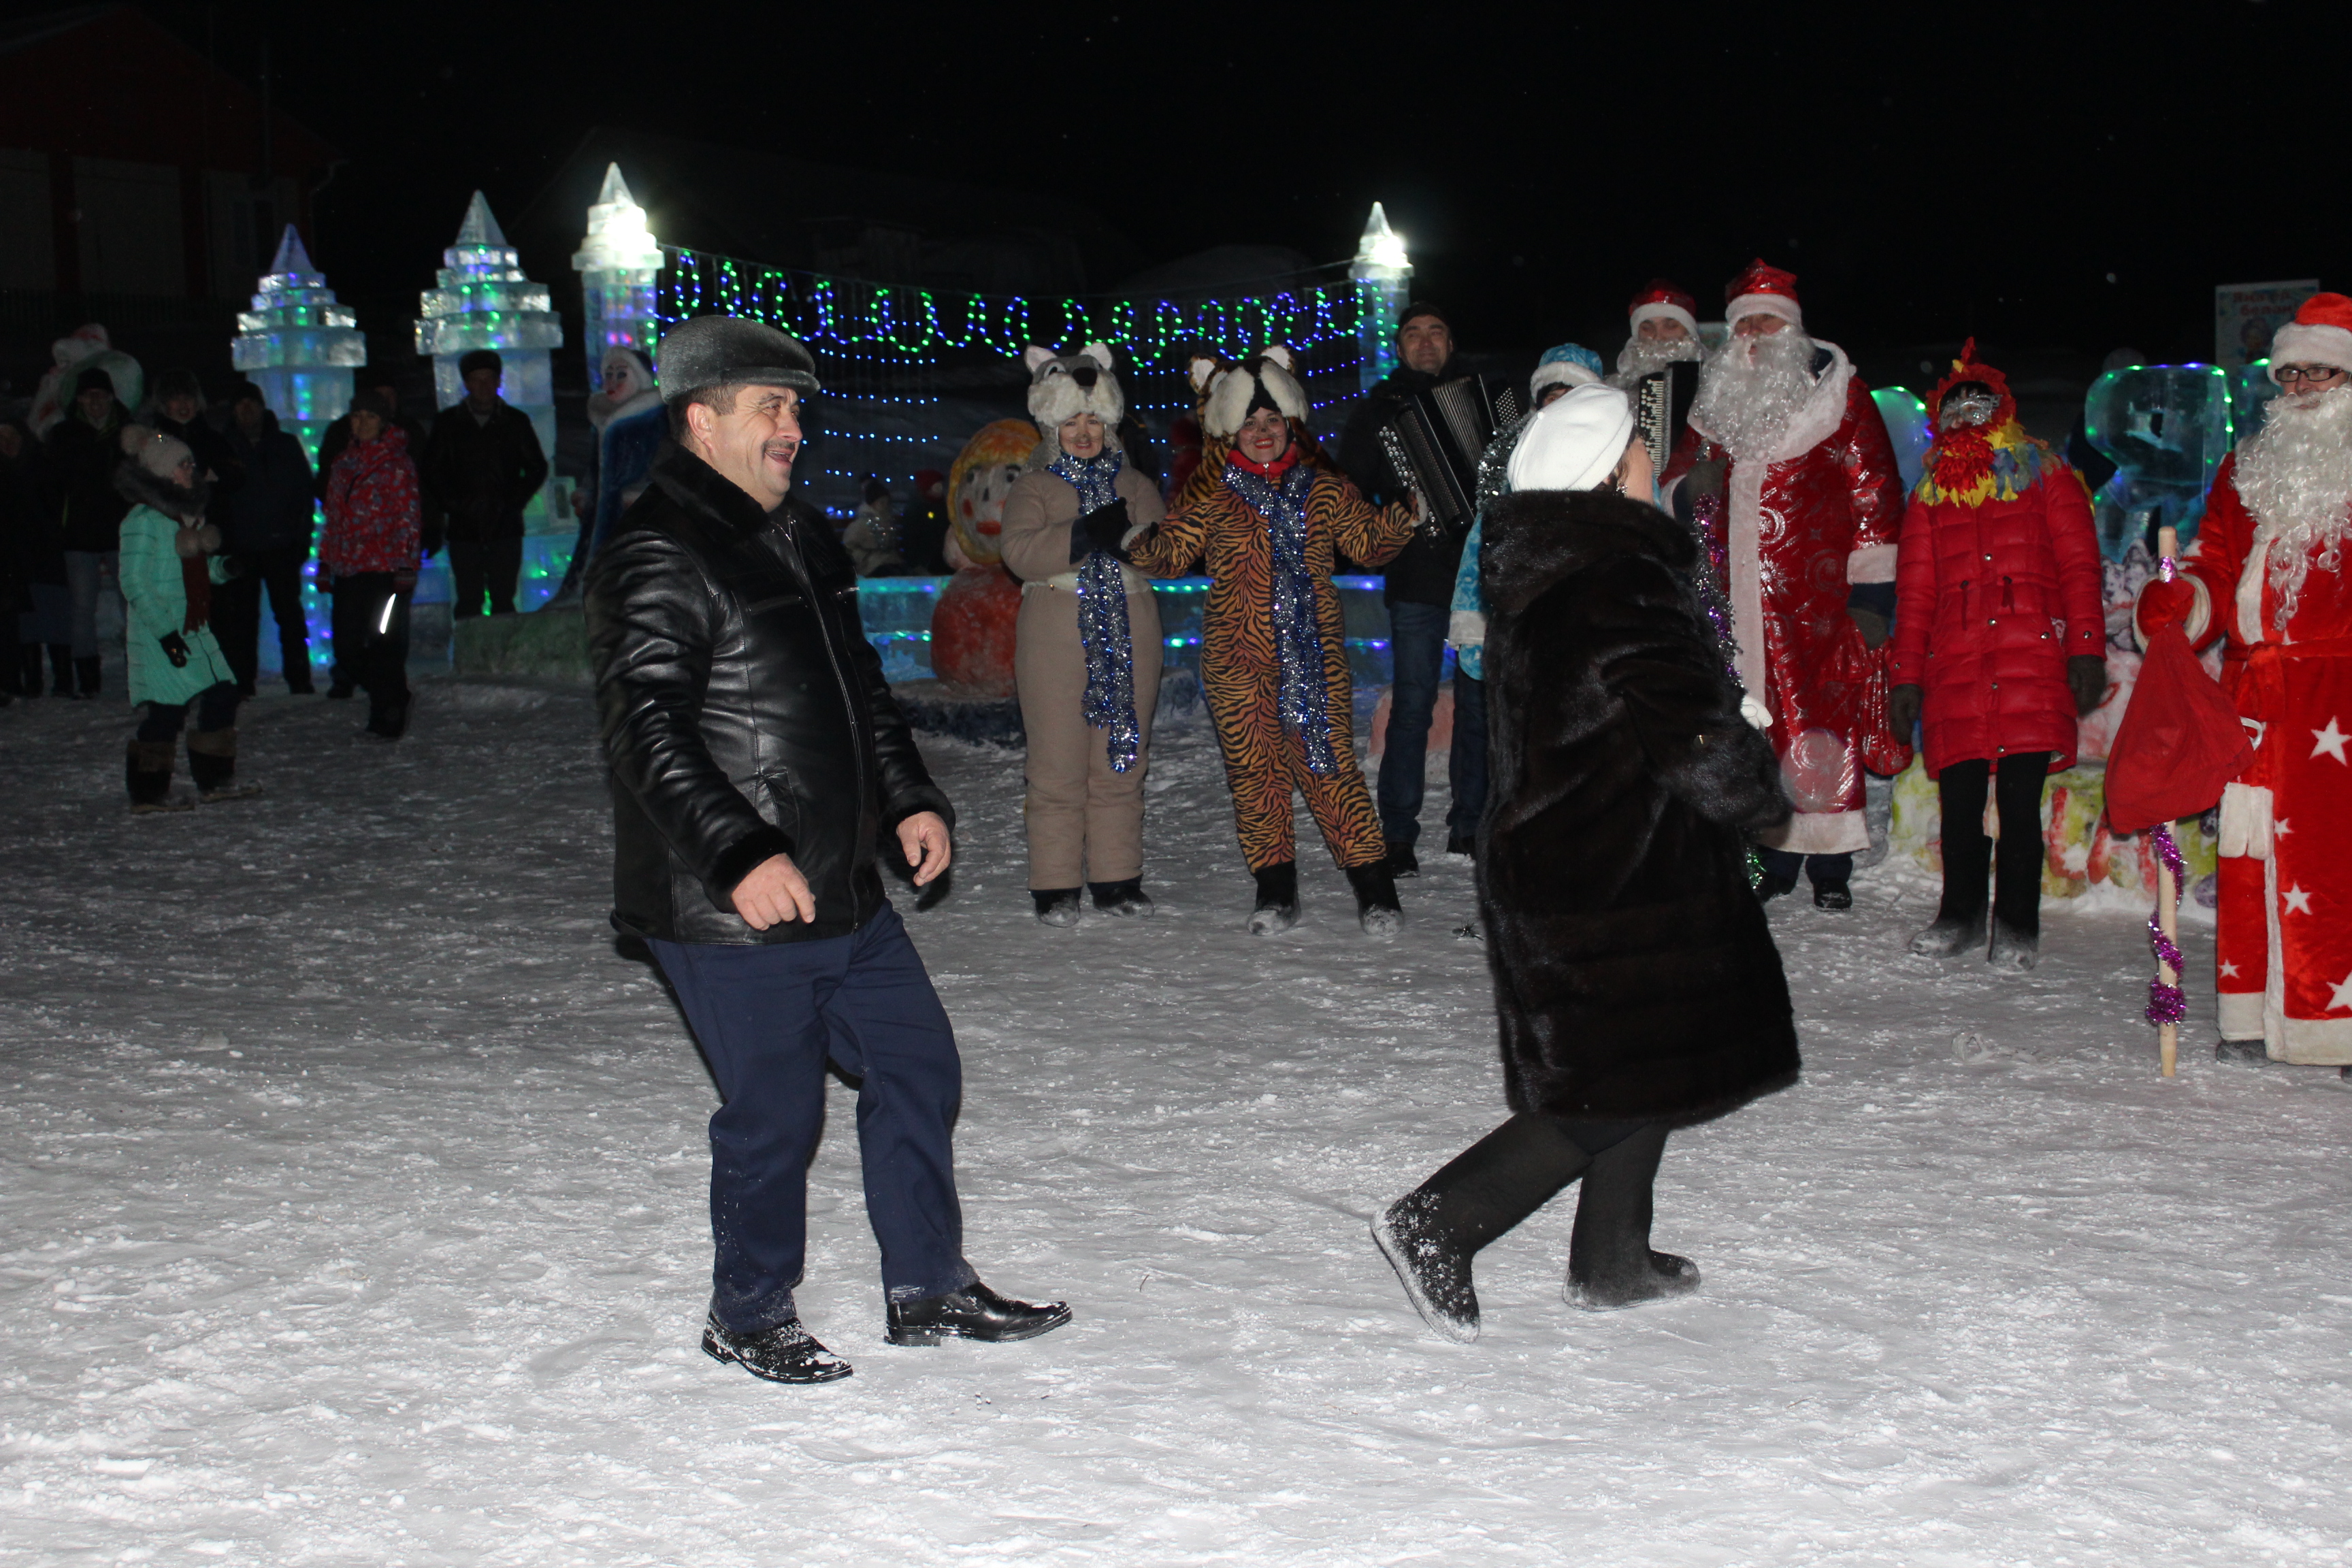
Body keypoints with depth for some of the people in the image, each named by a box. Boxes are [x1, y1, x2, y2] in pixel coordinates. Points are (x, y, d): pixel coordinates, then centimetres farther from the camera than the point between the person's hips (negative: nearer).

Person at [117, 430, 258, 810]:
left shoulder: (188, 513, 13)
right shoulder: (143, 519, -14)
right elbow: (135, 583, -18)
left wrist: (222, 567, 0)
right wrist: (165, 632, -21)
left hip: (194, 629, 9)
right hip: (157, 632, -9)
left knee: (221, 695, 8)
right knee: (165, 709, -7)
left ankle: (215, 781, 19)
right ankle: (148, 793, 2)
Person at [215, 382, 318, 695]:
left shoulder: (286, 446, 10)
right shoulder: (225, 449, 8)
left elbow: (306, 490, 9)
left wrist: (301, 537, 0)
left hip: (281, 547, 0)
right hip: (241, 549, 0)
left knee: (289, 612, -3)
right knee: (241, 616, 0)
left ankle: (299, 678, 0)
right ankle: (241, 679, 4)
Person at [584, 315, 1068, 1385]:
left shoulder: (800, 541, 15)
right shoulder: (653, 562, -14)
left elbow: (862, 693, 25)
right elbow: (648, 733, -22)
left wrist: (909, 801, 14)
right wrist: (738, 856, -30)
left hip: (845, 894, 9)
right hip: (731, 914, -9)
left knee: (918, 1068, 14)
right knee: (775, 1112, 0)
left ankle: (928, 1291, 27)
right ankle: (749, 1318, 21)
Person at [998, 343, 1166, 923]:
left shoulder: (1135, 485, 14)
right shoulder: (1035, 488, 4)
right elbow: (1018, 549, -14)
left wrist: (1128, 536, -16)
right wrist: (1086, 534, -25)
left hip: (1127, 636, 3)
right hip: (1056, 639, -3)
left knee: (1122, 759, 7)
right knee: (1058, 765, -2)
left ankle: (1117, 879, 16)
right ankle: (1055, 887, 4)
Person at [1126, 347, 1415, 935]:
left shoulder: (1322, 489, 8)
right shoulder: (1209, 495, 3)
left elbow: (1369, 539, 16)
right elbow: (1169, 553, 6)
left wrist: (1408, 514, 2)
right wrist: (1129, 541, -10)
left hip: (1315, 656, 0)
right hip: (1237, 662, 0)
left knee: (1330, 761, -5)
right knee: (1255, 767, 4)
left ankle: (1374, 887, 2)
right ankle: (1275, 890, 16)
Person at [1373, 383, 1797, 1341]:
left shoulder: (1534, 575, 9)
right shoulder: (1624, 581, -20)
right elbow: (1692, 729, -21)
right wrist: (1761, 795, -3)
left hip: (1547, 857, 10)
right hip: (1618, 877, -10)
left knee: (1638, 1073, 19)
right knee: (1620, 1092, -2)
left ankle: (1610, 1260, 27)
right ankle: (1436, 1227, -5)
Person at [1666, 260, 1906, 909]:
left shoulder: (1838, 393, 3)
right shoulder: (1717, 400, 16)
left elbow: (1874, 492, -1)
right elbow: (1678, 482, 26)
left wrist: (1873, 588, -7)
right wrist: (1691, 486, 0)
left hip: (1818, 589, -4)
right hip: (1740, 590, 4)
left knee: (1823, 718, -6)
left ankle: (1830, 866, 0)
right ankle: (1772, 855, 11)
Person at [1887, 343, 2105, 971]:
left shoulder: (2045, 475, 12)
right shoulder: (1931, 492, 19)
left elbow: (2079, 566, 6)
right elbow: (1915, 591, 19)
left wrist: (2086, 650, -4)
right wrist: (1905, 676, 12)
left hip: (2031, 661, -3)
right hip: (1953, 669, 3)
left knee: (2020, 800, -6)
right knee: (1958, 801, 2)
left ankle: (2017, 927, 4)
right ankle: (1961, 916, 18)